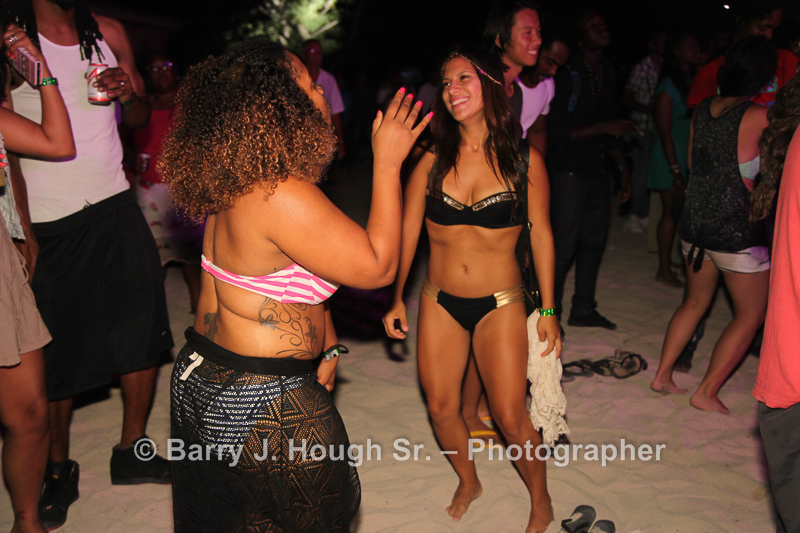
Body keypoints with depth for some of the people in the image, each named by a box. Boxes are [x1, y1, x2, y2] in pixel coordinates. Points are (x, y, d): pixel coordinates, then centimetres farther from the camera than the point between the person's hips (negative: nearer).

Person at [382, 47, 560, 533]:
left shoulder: (523, 160, -6)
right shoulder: (432, 161, -2)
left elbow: (541, 234, -1)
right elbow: (407, 232, 3)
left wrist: (548, 311, -1)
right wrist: (397, 299, 3)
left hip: (501, 305, -2)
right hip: (439, 303, 3)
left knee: (511, 417, 2)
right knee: (441, 407, 11)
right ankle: (468, 482, 40)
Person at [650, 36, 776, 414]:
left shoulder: (702, 111, 4)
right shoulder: (758, 117, -15)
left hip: (694, 222, 7)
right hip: (737, 228, -7)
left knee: (695, 301, 23)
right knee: (751, 314, 11)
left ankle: (662, 376, 25)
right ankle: (707, 392, 13)